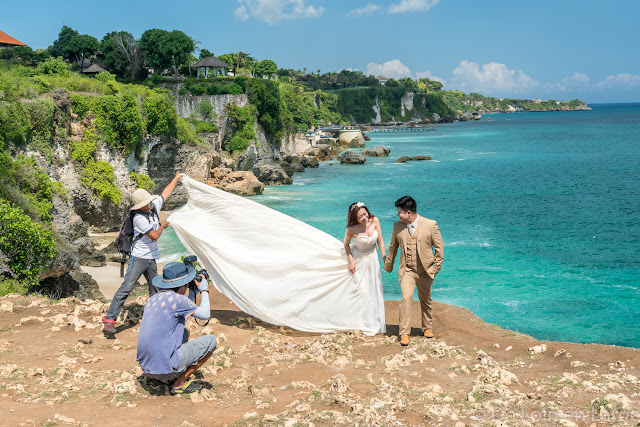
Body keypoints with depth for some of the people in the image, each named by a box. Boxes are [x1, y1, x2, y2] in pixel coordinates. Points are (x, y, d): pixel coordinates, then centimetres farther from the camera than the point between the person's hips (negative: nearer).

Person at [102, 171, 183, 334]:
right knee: (127, 287, -14)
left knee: (156, 288, 10)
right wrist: (162, 226, 1)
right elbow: (155, 236, -17)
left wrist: (176, 179, 28)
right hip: (138, 258, -8)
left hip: (151, 259, 8)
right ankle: (109, 319, -13)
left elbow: (166, 192, 20)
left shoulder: (154, 206, 3)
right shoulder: (139, 218, -19)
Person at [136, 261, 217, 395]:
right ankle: (180, 383, 3)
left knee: (184, 332, 28)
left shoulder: (152, 299, 10)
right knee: (210, 341, 2)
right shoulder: (178, 299, -14)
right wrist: (204, 290, 15)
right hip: (164, 367, -8)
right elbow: (205, 314, 0)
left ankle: (169, 378, 19)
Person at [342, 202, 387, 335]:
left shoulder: (374, 221, -19)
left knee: (375, 289, 12)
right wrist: (351, 262, -11)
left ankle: (376, 321, 28)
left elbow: (380, 242, -10)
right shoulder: (351, 229, -26)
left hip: (372, 259, 4)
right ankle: (361, 322, 21)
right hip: (358, 260, -3)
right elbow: (346, 244, -7)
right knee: (360, 290, 3)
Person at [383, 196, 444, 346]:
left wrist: (435, 268, -1)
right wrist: (388, 265, 21)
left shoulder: (430, 225, -10)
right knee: (406, 298, -16)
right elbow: (393, 247, 13)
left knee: (426, 300, 14)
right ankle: (404, 333, -10)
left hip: (425, 270, 0)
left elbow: (439, 247, 0)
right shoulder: (398, 226, -1)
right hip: (407, 270, 1)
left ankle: (427, 328, 35)